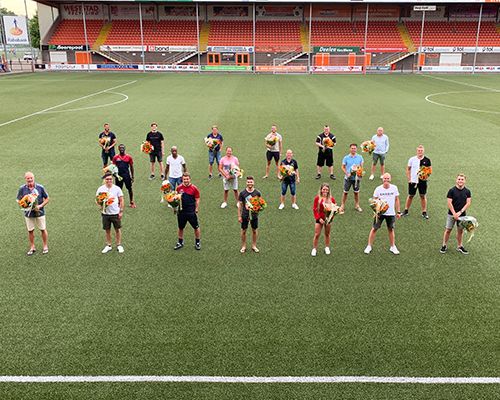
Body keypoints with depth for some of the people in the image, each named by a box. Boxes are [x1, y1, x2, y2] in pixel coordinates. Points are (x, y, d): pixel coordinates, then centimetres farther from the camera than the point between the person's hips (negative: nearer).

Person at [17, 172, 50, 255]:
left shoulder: (40, 187, -10)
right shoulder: (22, 189, -6)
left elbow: (47, 199, -1)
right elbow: (19, 200, 4)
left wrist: (40, 206, -16)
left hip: (40, 212, -1)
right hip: (28, 213, 1)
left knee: (43, 229, 8)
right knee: (30, 230, 11)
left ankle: (45, 246, 25)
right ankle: (32, 247, 27)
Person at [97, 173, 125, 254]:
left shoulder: (117, 188, -5)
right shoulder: (101, 189, -3)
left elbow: (121, 200, 0)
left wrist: (121, 211, -4)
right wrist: (100, 207, -15)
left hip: (115, 213, -1)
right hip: (105, 213, 1)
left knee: (117, 229, 8)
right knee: (107, 230, 11)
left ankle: (119, 245, 23)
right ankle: (109, 245, 26)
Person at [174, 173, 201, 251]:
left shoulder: (194, 188, -9)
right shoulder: (179, 188, -1)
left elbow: (197, 200, -4)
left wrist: (196, 211, -7)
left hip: (191, 212, -3)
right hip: (181, 211, 3)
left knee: (196, 227, 7)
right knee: (181, 227, 15)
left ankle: (197, 242, 26)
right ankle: (180, 242, 33)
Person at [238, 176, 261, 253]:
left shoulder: (257, 193, -6)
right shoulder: (242, 193, -8)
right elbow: (240, 205, -3)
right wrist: (239, 216, -3)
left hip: (254, 215, 1)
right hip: (245, 215, -1)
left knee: (254, 230, 13)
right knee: (243, 231, 10)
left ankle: (254, 246, 30)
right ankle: (243, 246, 27)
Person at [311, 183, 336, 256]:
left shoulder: (331, 199, -4)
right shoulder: (317, 198, -9)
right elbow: (314, 209, -7)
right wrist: (318, 218, -15)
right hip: (319, 219, -2)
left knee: (327, 234, 15)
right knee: (317, 234, 1)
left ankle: (327, 248, 33)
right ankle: (314, 249, 14)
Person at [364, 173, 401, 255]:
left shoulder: (394, 188, -5)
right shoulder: (378, 189, -8)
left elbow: (397, 200, 5)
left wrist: (398, 212, 4)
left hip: (391, 213, 1)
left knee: (391, 230, 13)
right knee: (374, 229, 2)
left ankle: (393, 247, 28)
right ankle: (369, 246, 14)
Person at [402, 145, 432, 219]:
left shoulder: (427, 160, -3)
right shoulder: (412, 159, -2)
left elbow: (430, 170, 5)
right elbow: (408, 169, 7)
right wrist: (409, 179, -1)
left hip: (422, 181, 0)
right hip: (413, 181, 0)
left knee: (423, 196, 7)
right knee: (410, 196, 10)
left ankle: (424, 212, 17)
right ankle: (406, 211, 21)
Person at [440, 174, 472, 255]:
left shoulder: (467, 191, 0)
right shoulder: (452, 190, -8)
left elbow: (468, 203, -4)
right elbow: (449, 203, -10)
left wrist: (460, 212, -14)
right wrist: (454, 214, -15)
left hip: (462, 214, 2)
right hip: (451, 214, -2)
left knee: (460, 230, 11)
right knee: (448, 230, 2)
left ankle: (459, 246, 25)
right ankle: (444, 245, 15)